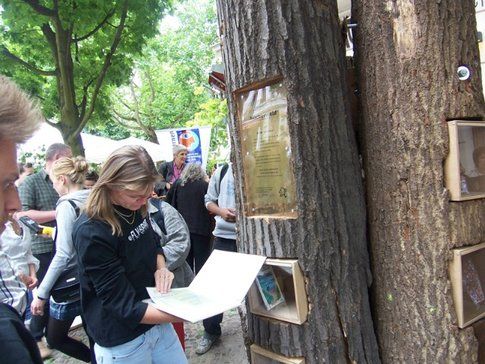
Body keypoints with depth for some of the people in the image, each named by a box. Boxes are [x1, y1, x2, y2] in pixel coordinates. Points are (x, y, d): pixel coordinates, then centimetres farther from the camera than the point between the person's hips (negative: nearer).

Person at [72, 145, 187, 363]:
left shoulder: (135, 208, -5)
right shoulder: (91, 232, -26)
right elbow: (125, 306, -24)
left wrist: (161, 267, -6)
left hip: (155, 318, 6)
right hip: (122, 342, -6)